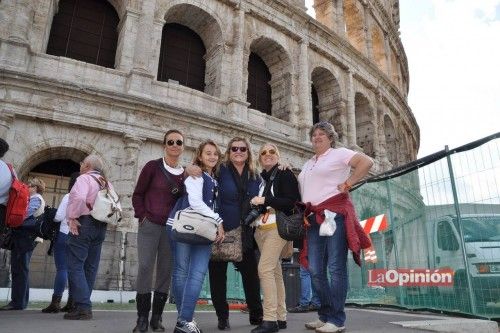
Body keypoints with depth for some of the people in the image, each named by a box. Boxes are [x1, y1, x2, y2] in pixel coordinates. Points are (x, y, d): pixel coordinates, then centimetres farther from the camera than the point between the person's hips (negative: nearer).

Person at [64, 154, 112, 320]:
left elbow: (79, 197, -26)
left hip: (84, 223, -8)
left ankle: (83, 308, -10)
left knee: (75, 266, -5)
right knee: (90, 267, 11)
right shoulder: (107, 183, 17)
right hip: (101, 226, 8)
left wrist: (72, 217, -16)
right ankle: (84, 305, 16)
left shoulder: (84, 178, -7)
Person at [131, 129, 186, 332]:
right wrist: (143, 216, -8)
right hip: (149, 225, -2)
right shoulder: (153, 166, -1)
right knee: (145, 267, -6)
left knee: (165, 270, 5)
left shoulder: (186, 173, 6)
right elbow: (137, 194, 1)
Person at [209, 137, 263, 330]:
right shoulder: (221, 171, -3)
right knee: (218, 275, 6)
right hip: (221, 232, -3)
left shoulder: (255, 177, 10)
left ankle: (256, 315, 27)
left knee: (251, 274, 9)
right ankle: (222, 317, 21)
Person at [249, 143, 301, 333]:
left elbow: (292, 201, -11)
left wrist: (265, 200, -14)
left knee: (265, 269, -16)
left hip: (277, 226, -7)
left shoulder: (285, 174, 0)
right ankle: (281, 317, 13)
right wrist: (254, 203, 8)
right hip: (260, 229, 7)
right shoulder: (260, 179, 19)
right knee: (275, 272, 7)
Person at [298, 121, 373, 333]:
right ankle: (325, 314, 18)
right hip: (313, 218, 7)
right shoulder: (308, 164, 24)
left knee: (336, 267, -5)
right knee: (315, 270, 5)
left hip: (335, 213, -7)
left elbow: (367, 162, -10)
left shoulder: (338, 153, 2)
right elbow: (303, 190, 29)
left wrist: (347, 184, -12)